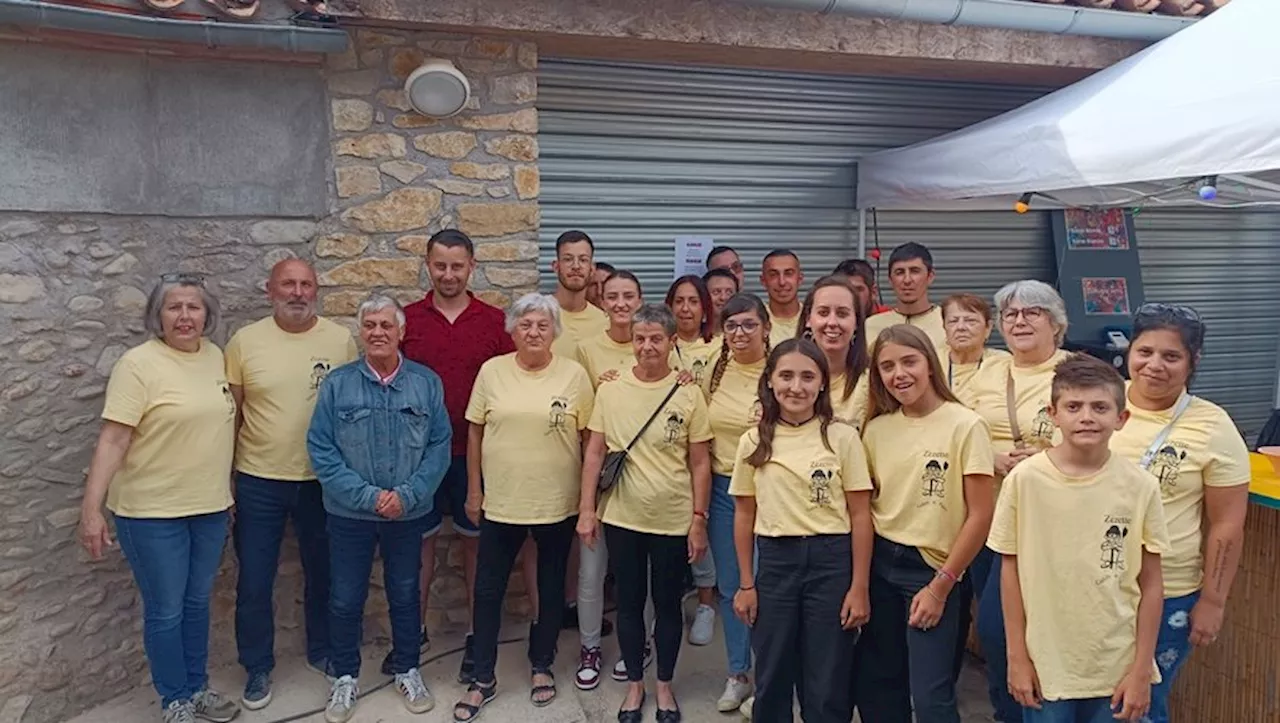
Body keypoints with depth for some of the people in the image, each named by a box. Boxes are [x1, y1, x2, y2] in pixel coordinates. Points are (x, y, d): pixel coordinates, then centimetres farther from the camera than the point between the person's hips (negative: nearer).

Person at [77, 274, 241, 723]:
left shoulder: (215, 356, 4)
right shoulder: (139, 364, -15)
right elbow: (112, 439, -18)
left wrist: (227, 485, 15)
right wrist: (91, 509, -23)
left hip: (210, 505, 6)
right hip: (153, 511, -5)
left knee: (197, 602, 19)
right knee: (165, 611, 8)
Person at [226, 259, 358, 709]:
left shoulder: (342, 340, -5)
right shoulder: (244, 342, -5)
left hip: (323, 481, 1)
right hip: (258, 482, 0)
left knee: (323, 574, 17)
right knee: (254, 583, 10)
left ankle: (322, 651, 38)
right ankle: (257, 668, 29)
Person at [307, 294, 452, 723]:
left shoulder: (427, 383, -3)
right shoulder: (337, 383, -6)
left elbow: (440, 446, -4)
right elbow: (320, 449, -8)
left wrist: (407, 495, -16)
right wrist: (367, 496, -16)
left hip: (409, 514, 1)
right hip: (349, 515, 0)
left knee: (405, 595, 15)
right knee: (345, 599, 11)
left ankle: (407, 670, 34)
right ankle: (345, 677, 32)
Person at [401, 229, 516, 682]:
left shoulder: (494, 321, -2)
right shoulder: (407, 319, 1)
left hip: (475, 453, -1)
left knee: (476, 541, 11)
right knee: (419, 539, 12)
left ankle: (478, 636, 25)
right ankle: (414, 631, 29)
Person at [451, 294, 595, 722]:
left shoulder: (574, 375, -5)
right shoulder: (492, 371, -2)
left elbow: (589, 437, -1)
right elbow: (475, 432, 4)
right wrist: (473, 490, 3)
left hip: (558, 504, -1)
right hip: (500, 502, 1)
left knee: (551, 589, 15)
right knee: (488, 590, 8)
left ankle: (542, 666, 35)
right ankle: (483, 679, 24)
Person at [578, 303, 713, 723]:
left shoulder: (688, 395, -6)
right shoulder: (610, 390, -2)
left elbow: (700, 463, -3)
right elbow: (595, 453, 2)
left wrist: (699, 519, -5)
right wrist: (587, 509, -2)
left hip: (674, 521, -1)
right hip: (621, 518, 1)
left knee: (667, 605, 13)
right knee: (629, 603, 14)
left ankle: (665, 685, 33)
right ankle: (635, 683, 33)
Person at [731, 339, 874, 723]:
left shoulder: (842, 437, -5)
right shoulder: (753, 442, 2)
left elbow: (860, 515, -3)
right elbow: (744, 515, 7)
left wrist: (859, 586, -6)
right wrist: (746, 583, 7)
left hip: (831, 561, -2)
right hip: (774, 561, 2)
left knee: (828, 685, 8)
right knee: (772, 678, 15)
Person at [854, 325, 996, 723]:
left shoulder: (965, 426, -10)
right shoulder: (876, 428, 3)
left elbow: (980, 515, -10)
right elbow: (863, 505, 9)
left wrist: (940, 586, -10)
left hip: (932, 569, -4)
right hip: (879, 564, 4)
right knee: (872, 686, 12)